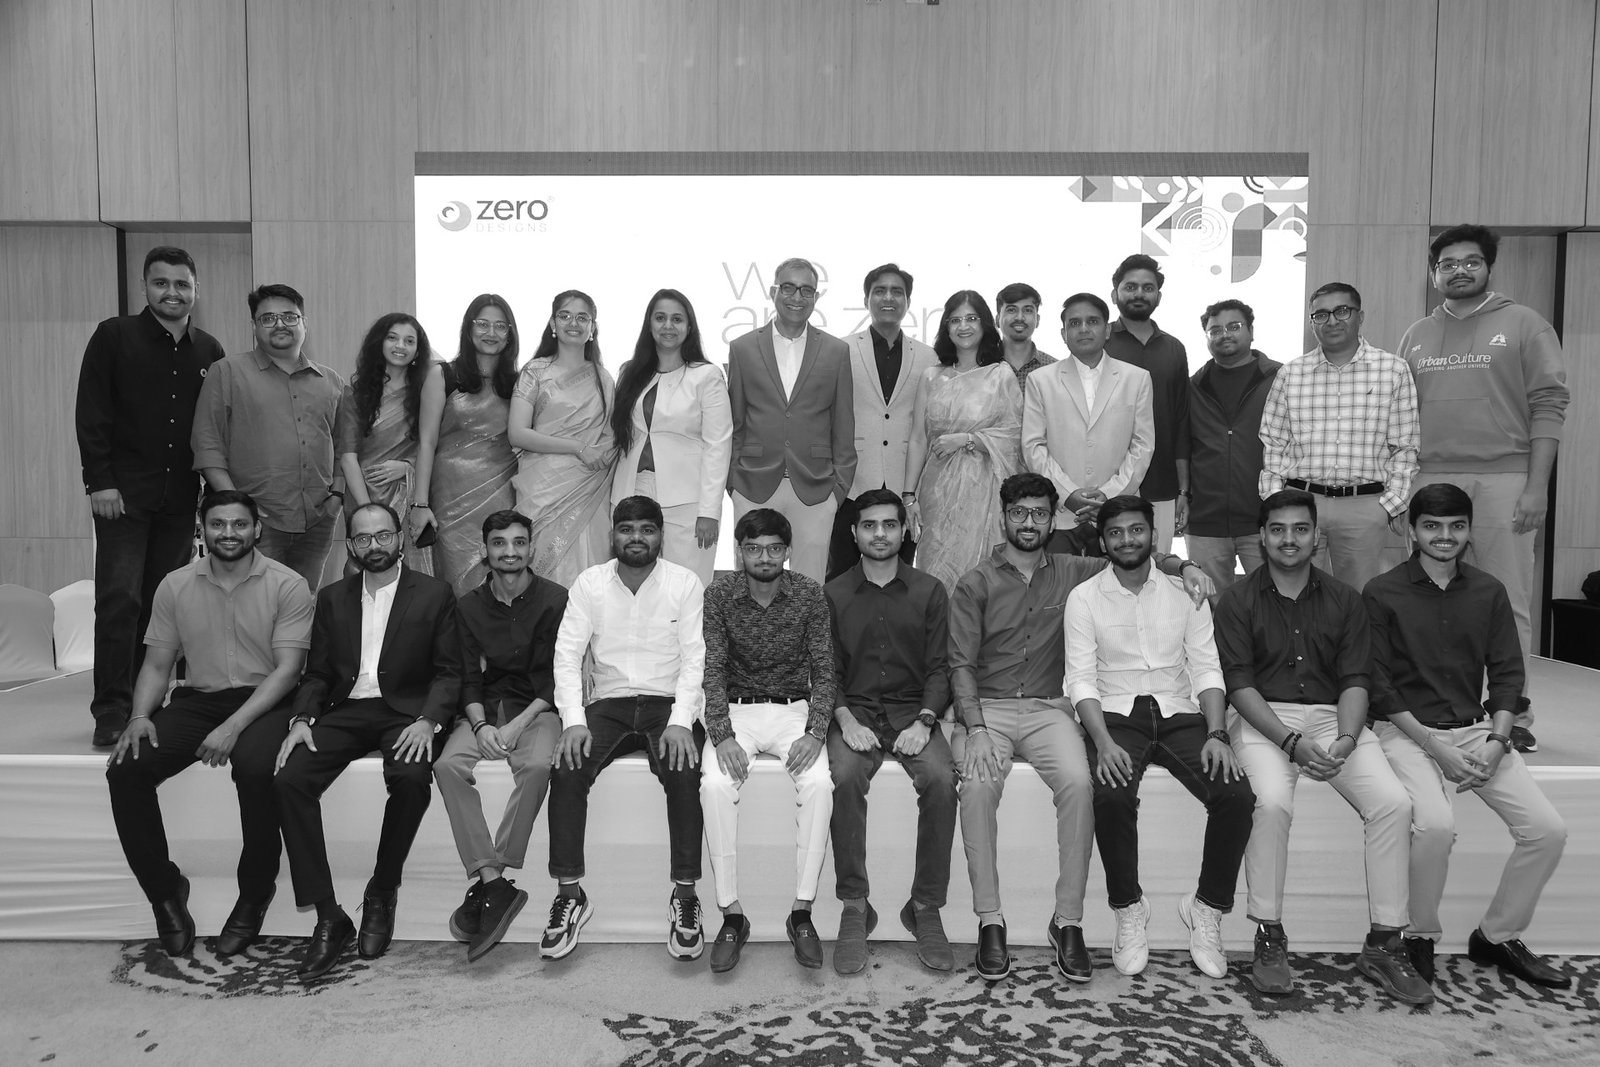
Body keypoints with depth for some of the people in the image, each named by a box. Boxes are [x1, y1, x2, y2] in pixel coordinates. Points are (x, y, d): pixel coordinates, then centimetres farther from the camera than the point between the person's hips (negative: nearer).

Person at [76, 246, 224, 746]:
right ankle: (111, 712, 0)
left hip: (180, 498, 3)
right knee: (120, 598, -7)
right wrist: (99, 482, -9)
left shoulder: (208, 351, 10)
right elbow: (91, 414, -2)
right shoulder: (114, 337, 1)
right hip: (124, 493, -3)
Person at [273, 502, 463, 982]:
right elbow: (317, 672, 14)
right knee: (289, 780, -23)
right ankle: (328, 917, -16)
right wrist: (302, 718, -6)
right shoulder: (332, 599, 17)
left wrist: (428, 721, -16)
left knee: (411, 778, -34)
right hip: (345, 712, 3)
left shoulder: (434, 595, 7)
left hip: (405, 711, -3)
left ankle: (381, 893, -9)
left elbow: (448, 672, 1)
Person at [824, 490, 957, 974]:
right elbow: (826, 671, 6)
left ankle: (926, 907, -14)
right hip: (854, 712, 0)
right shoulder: (834, 594, 11)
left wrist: (923, 721, -12)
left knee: (942, 780, -29)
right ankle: (854, 908, -18)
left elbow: (939, 667, 5)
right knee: (845, 779, -31)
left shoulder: (929, 591, 11)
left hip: (913, 712, 0)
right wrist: (846, 719, -12)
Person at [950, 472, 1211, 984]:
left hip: (1048, 708, 2)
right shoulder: (975, 584, 4)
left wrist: (1182, 565, 1)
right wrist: (975, 729, -17)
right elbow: (961, 665, -3)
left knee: (1078, 782, -29)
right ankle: (990, 920, -19)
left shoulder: (1071, 573, 13)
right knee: (978, 786, -31)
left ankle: (1068, 920, -17)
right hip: (986, 707, -1)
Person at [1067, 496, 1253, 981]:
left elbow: (1207, 668, 5)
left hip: (1179, 712, 2)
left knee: (1237, 795, -23)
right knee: (1112, 796, -32)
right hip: (1116, 714, -2)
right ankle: (1128, 909, -9)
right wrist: (1103, 742, -20)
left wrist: (1216, 734, -11)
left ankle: (1207, 907, -1)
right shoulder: (1084, 598, 4)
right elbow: (1081, 678, -4)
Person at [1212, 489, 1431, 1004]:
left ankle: (1384, 944, -6)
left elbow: (1355, 680, 4)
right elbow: (1239, 684, -6)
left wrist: (1345, 740, -15)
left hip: (1334, 716, 3)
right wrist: (1293, 742, -18)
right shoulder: (1238, 600, 3)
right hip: (1264, 721, -3)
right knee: (1272, 801, -32)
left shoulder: (1344, 600, 12)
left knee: (1394, 803, -20)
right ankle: (1268, 938, -17)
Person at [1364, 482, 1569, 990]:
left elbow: (1507, 675, 8)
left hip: (1477, 727, 5)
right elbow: (1379, 686, -7)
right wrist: (1435, 747, -14)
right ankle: (1421, 938, -4)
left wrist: (1497, 742, -8)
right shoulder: (1383, 594, -4)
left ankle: (1498, 936, 12)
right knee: (1435, 824, -29)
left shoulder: (1489, 592, 10)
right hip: (1407, 731, -5)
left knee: (1548, 830, -11)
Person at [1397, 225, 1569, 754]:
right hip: (1431, 480, 3)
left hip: (1504, 479, -3)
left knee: (1510, 603, -1)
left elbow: (1549, 406, -1)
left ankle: (1514, 713, 7)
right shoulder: (1416, 337, 15)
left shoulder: (1525, 324, 5)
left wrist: (1537, 486, -9)